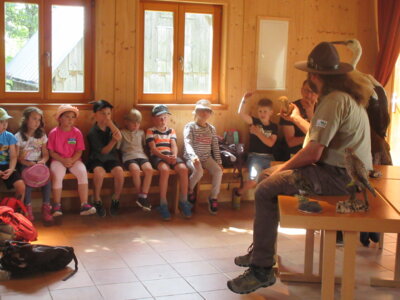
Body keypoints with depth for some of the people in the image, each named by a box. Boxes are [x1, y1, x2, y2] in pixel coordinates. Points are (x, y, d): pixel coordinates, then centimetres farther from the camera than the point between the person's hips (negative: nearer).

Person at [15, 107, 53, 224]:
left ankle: (46, 208, -19)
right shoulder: (19, 136, 0)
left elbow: (45, 154, 9)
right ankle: (28, 208, -20)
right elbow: (16, 156, -3)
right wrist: (27, 163, -20)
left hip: (38, 163, 2)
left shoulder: (42, 135, 11)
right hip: (25, 164, -2)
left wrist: (43, 161, -15)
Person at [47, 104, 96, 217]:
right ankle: (57, 206, -17)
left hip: (74, 160, 2)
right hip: (58, 160, -1)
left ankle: (84, 204, -26)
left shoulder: (77, 132, 3)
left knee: (83, 172, -28)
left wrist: (72, 160, -17)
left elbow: (79, 151, 1)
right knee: (56, 175, -32)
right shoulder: (54, 132, -1)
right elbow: (51, 151, -1)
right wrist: (63, 160, -16)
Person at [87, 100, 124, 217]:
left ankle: (115, 200, -8)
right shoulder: (92, 132, -7)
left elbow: (119, 136, -14)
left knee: (119, 171, -28)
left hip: (111, 158, 3)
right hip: (97, 159, -3)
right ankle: (97, 202, -16)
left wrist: (110, 123, -16)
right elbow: (103, 151, -12)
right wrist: (114, 140, -28)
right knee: (99, 171, -36)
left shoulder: (111, 127, 7)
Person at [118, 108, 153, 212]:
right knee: (135, 170, -36)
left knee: (149, 169, -29)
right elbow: (117, 147, 9)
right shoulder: (122, 133, 13)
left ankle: (143, 196, -24)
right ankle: (141, 195, -19)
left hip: (141, 155, 3)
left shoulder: (141, 132, 24)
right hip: (129, 156, -3)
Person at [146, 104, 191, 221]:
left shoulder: (171, 131, 20)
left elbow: (174, 146, 7)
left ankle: (183, 201, -18)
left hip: (171, 156, 4)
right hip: (158, 156, -4)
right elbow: (153, 148, -4)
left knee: (183, 168, -28)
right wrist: (165, 157, -19)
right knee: (165, 169, -37)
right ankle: (163, 204, -29)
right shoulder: (150, 131, 8)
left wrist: (174, 156, -16)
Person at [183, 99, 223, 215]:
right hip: (192, 158, -4)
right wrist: (194, 156, -35)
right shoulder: (190, 126, -4)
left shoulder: (212, 128, 11)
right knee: (199, 171, -34)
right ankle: (190, 190, -3)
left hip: (207, 157, 4)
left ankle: (213, 197, -4)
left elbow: (215, 146, 12)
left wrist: (219, 162, 4)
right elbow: (188, 143, -17)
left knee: (218, 171, -22)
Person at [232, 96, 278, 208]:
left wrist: (258, 133, -11)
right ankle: (238, 192, 4)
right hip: (254, 156, -2)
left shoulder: (274, 127, 9)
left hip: (269, 158, 2)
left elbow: (270, 143, -5)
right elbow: (241, 113, -11)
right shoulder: (255, 122, 5)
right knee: (255, 179, -25)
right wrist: (244, 100, -24)